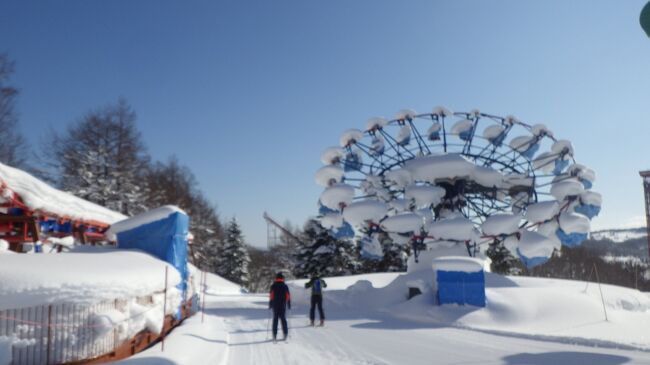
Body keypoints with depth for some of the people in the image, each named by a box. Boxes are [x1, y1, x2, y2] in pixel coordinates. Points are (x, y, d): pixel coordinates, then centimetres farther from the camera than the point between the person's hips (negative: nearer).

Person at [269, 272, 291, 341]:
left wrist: (270, 304, 2)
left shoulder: (273, 286, -1)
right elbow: (288, 296, 1)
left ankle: (274, 335, -2)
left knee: (275, 319, 4)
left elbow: (271, 296, -4)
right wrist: (289, 304, 7)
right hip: (283, 305, 1)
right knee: (283, 319, 7)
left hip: (275, 305, 0)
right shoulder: (285, 286, 1)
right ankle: (285, 334, 3)